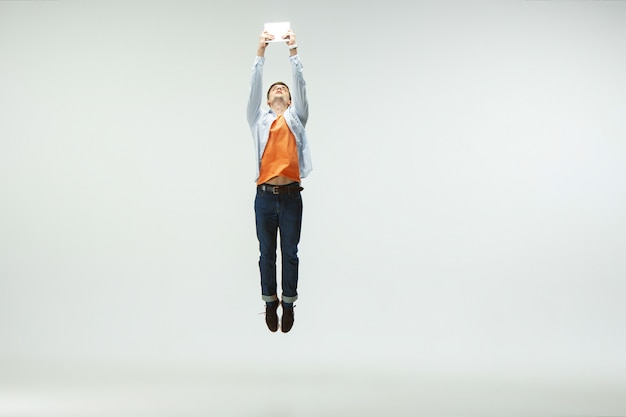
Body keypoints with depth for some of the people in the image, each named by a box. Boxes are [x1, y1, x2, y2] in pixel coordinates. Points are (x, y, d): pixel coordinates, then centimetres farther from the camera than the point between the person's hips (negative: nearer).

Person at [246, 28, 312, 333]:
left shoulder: (296, 119, 13)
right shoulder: (258, 119, 13)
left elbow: (300, 84, 4)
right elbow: (254, 86, 4)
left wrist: (293, 50, -3)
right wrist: (261, 52, -3)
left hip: (291, 195, 0)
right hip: (265, 196, 0)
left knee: (290, 253, 4)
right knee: (267, 253, 6)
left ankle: (289, 304, 13)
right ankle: (270, 303, 15)